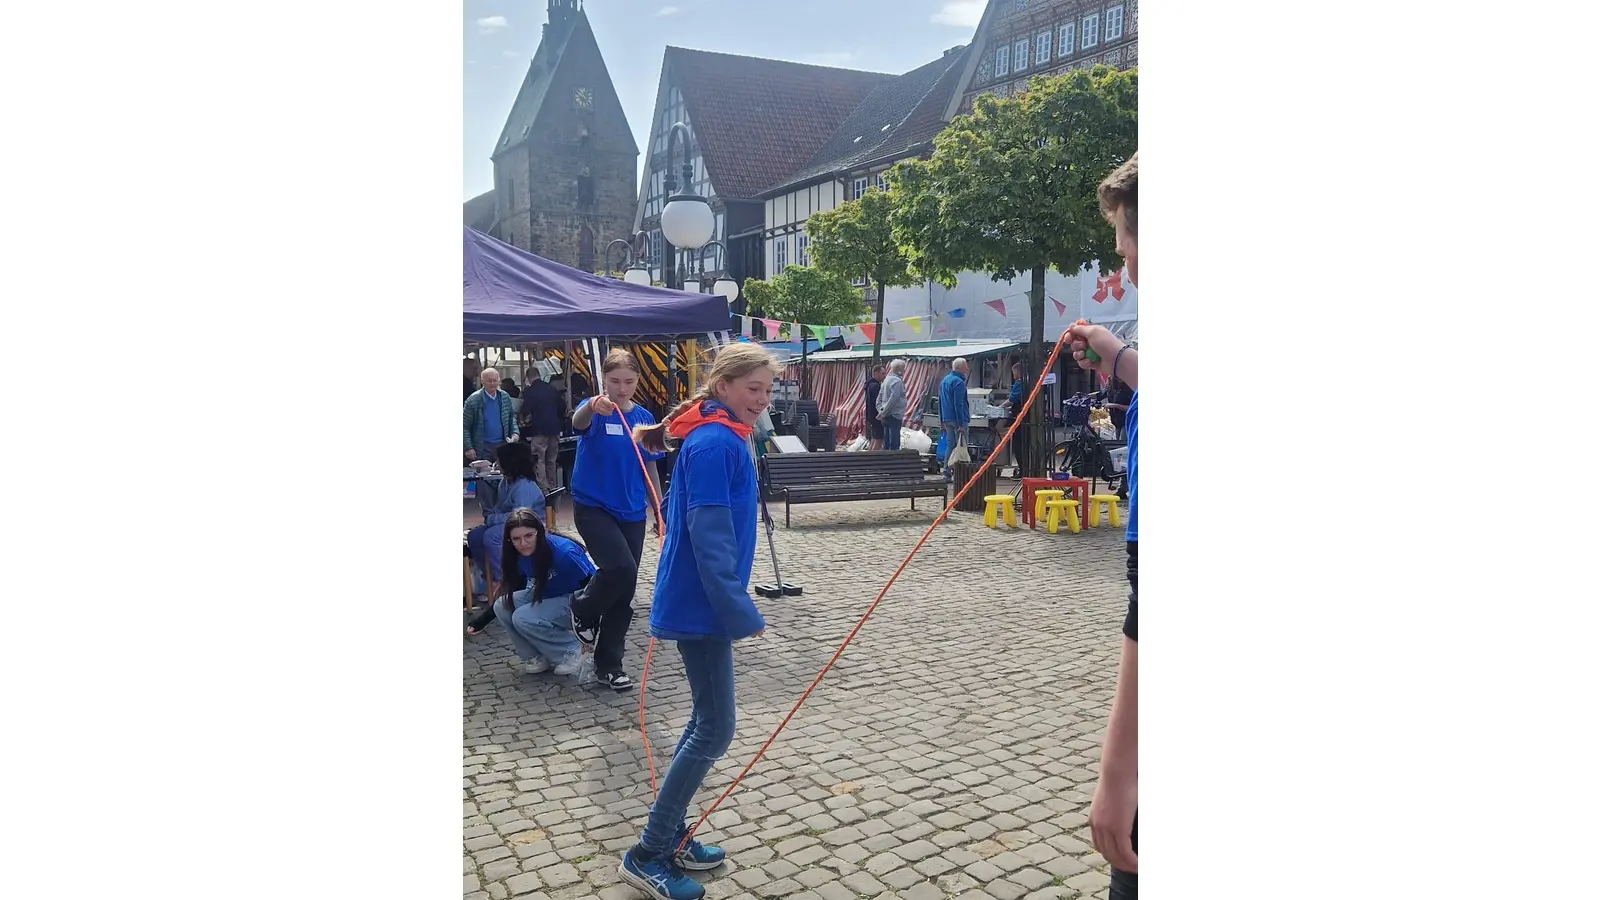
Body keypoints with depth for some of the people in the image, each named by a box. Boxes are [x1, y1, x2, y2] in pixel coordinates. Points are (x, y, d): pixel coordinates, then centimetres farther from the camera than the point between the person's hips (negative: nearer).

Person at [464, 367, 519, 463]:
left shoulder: (505, 397, 5)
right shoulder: (473, 400, -7)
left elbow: (512, 418, 17)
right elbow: (464, 426, -6)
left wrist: (515, 432, -2)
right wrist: (469, 448, -11)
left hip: (502, 444, 4)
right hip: (482, 447, -3)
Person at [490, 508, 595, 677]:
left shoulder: (562, 551, -31)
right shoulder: (520, 556, -8)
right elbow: (512, 589, 9)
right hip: (550, 596, 8)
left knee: (523, 618, -24)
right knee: (502, 606, -9)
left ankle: (573, 652, -6)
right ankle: (536, 657, 5)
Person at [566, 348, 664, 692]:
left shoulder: (644, 417, 3)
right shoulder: (594, 410, -10)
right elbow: (578, 422, -36)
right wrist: (593, 407, -59)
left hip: (631, 513, 5)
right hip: (593, 508, -5)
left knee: (624, 591, 7)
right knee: (621, 568, -25)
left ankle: (609, 664, 22)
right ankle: (584, 612, 7)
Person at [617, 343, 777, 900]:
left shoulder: (721, 437, 12)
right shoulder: (715, 443, -19)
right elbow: (708, 537, -24)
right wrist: (740, 612, -23)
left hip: (700, 602, 10)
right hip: (701, 606, -10)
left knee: (707, 721, 17)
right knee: (715, 729, -4)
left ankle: (670, 837, 28)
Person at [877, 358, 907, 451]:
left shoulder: (887, 379, 16)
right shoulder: (897, 381, -14)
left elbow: (879, 398, 17)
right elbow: (893, 400, -20)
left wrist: (881, 411, 6)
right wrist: (883, 413, -12)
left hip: (886, 417, 9)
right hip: (894, 416, -9)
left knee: (886, 444, 11)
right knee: (894, 444, -10)